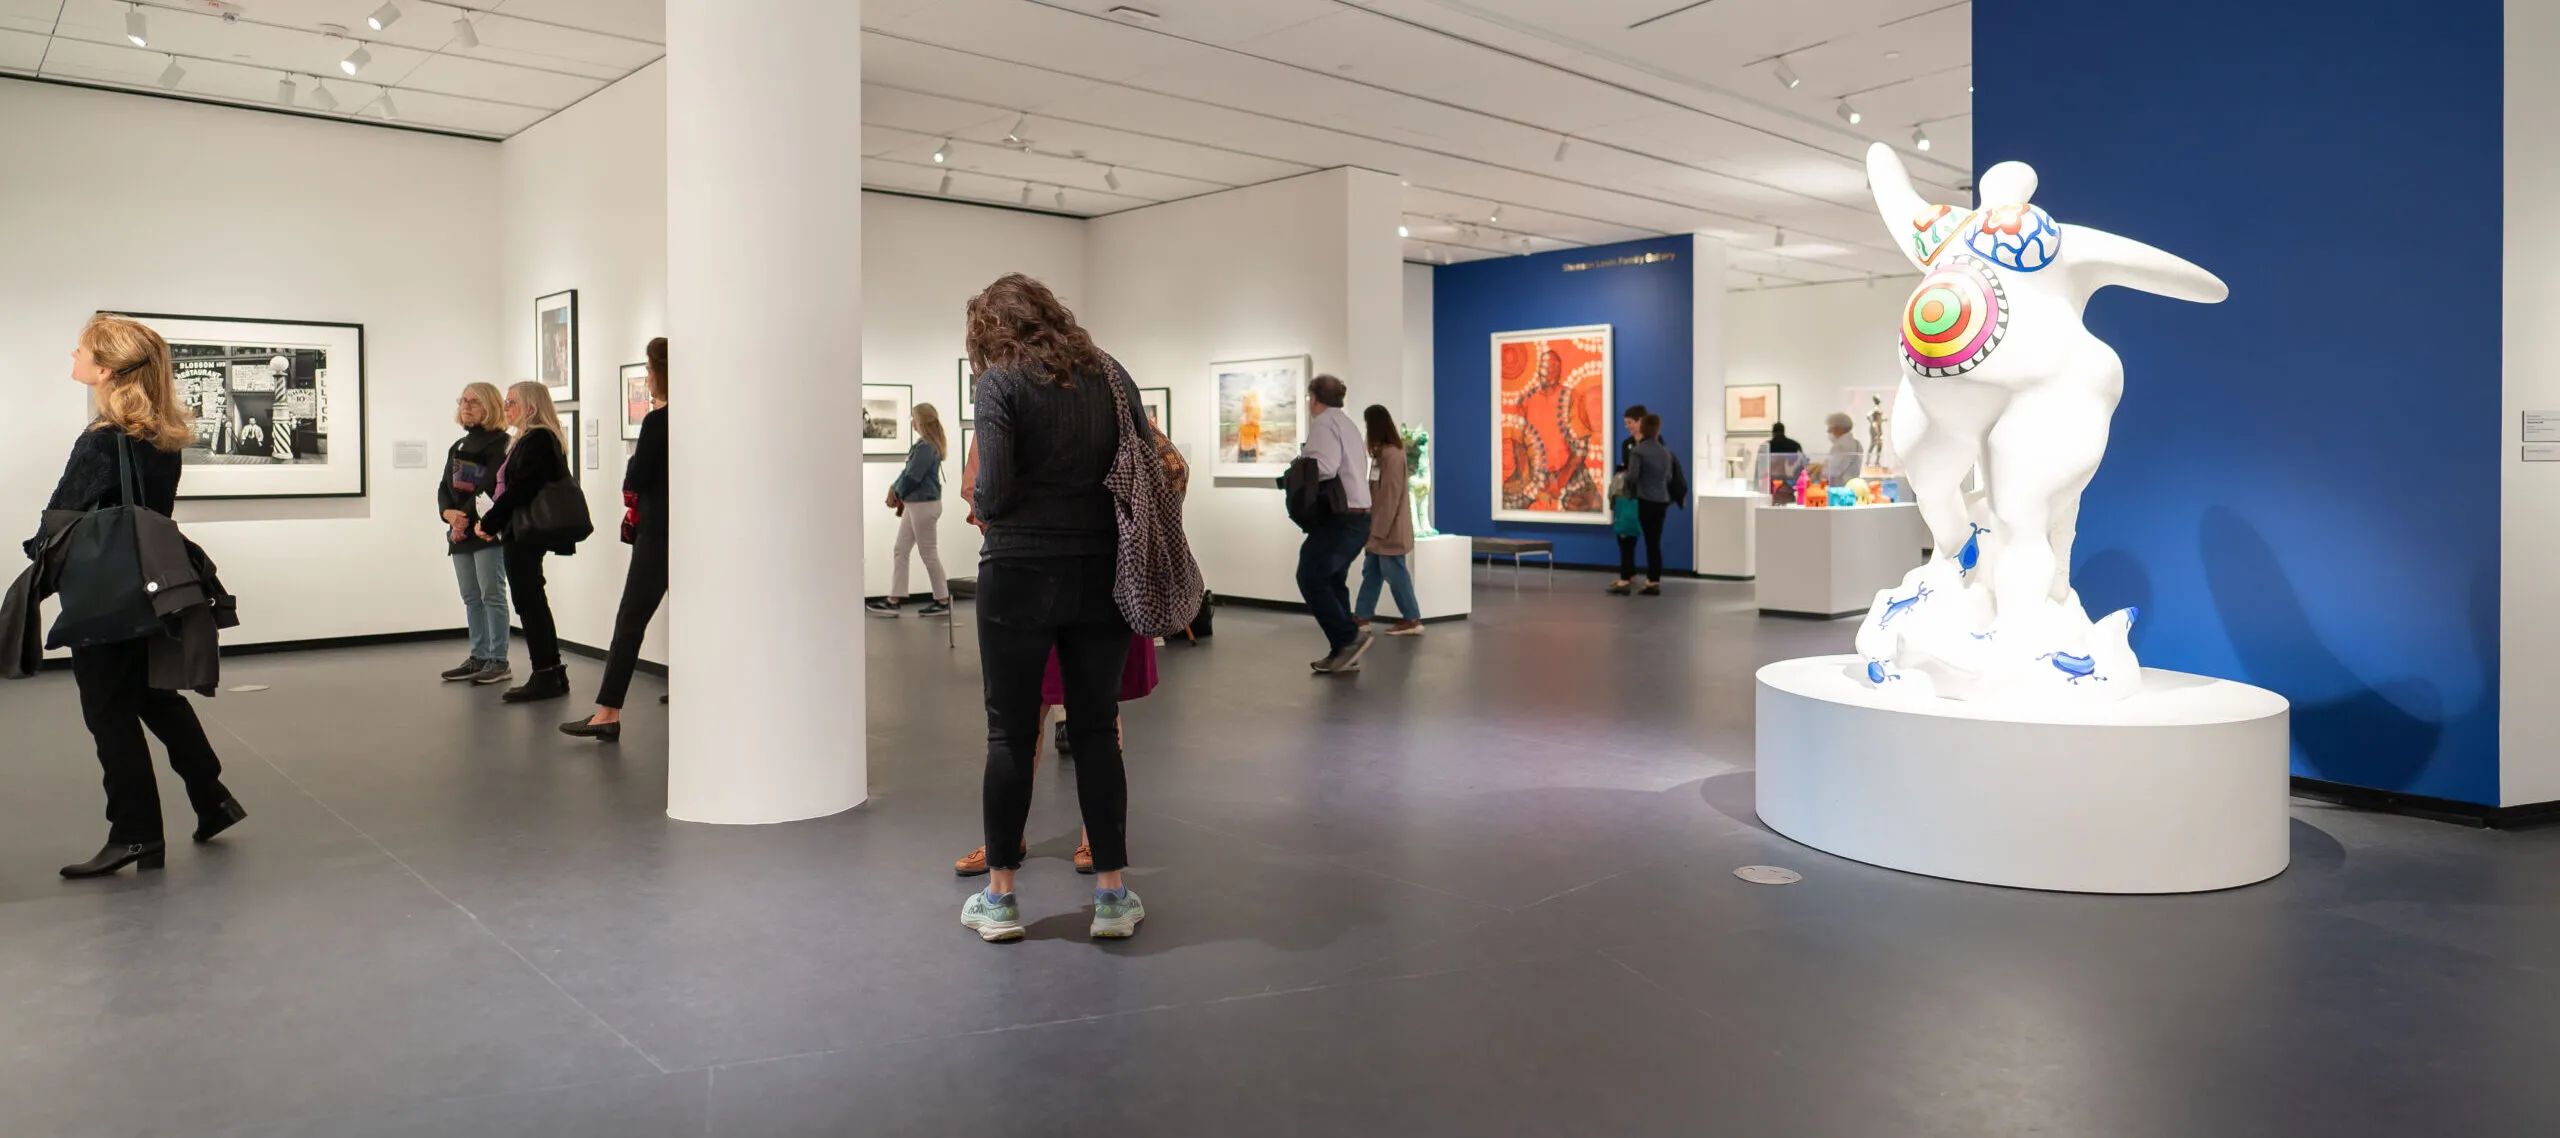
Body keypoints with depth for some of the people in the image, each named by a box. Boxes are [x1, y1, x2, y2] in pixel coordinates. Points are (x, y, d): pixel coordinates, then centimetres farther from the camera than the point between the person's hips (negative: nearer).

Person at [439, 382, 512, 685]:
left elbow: (491, 486, -15)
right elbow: (444, 487, 12)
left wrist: (466, 516, -16)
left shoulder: (499, 442, -5)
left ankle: (498, 661, -4)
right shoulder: (458, 447, 20)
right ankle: (479, 658, 15)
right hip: (460, 532, 8)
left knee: (491, 595, -7)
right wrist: (449, 513, -7)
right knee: (471, 598, 10)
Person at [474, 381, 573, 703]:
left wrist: (489, 523, -13)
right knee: (533, 603, 13)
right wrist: (493, 523, 8)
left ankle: (545, 676, -3)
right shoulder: (528, 440, 19)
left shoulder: (537, 440, -14)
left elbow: (520, 491, -21)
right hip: (522, 533, 11)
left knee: (529, 602, -7)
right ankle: (553, 674, 17)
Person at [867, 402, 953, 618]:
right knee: (899, 551, 10)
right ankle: (894, 600, 12)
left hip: (924, 505, -10)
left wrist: (897, 494, -2)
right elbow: (908, 471, 14)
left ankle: (943, 602, 11)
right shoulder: (924, 445, 10)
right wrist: (895, 488, 0)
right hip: (915, 505, 10)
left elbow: (912, 477, -19)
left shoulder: (926, 448, -20)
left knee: (929, 554, 1)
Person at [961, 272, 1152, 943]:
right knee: (1097, 731, 10)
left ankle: (999, 898, 17)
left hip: (1020, 576, -3)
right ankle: (1112, 895, 15)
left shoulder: (1001, 383, -6)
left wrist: (981, 506, 8)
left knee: (1010, 734, 7)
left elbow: (992, 492, -14)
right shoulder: (1110, 374, 7)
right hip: (1101, 576, 4)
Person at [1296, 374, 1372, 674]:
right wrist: (1307, 470, 10)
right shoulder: (1348, 424, 21)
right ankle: (1343, 652, 12)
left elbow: (1324, 468, -24)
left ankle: (1349, 637, -8)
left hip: (1339, 518, -10)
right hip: (1358, 516, 10)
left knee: (1310, 579, -7)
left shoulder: (1323, 422, -10)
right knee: (1332, 582, 13)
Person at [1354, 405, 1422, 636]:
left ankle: (1412, 620, 4)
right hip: (1381, 528, 10)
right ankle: (1362, 616, 21)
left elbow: (1390, 495, -20)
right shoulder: (1384, 452, 11)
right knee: (1371, 571, 14)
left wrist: (1379, 530, -18)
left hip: (1388, 529, -10)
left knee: (1395, 574, -3)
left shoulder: (1391, 454, -19)